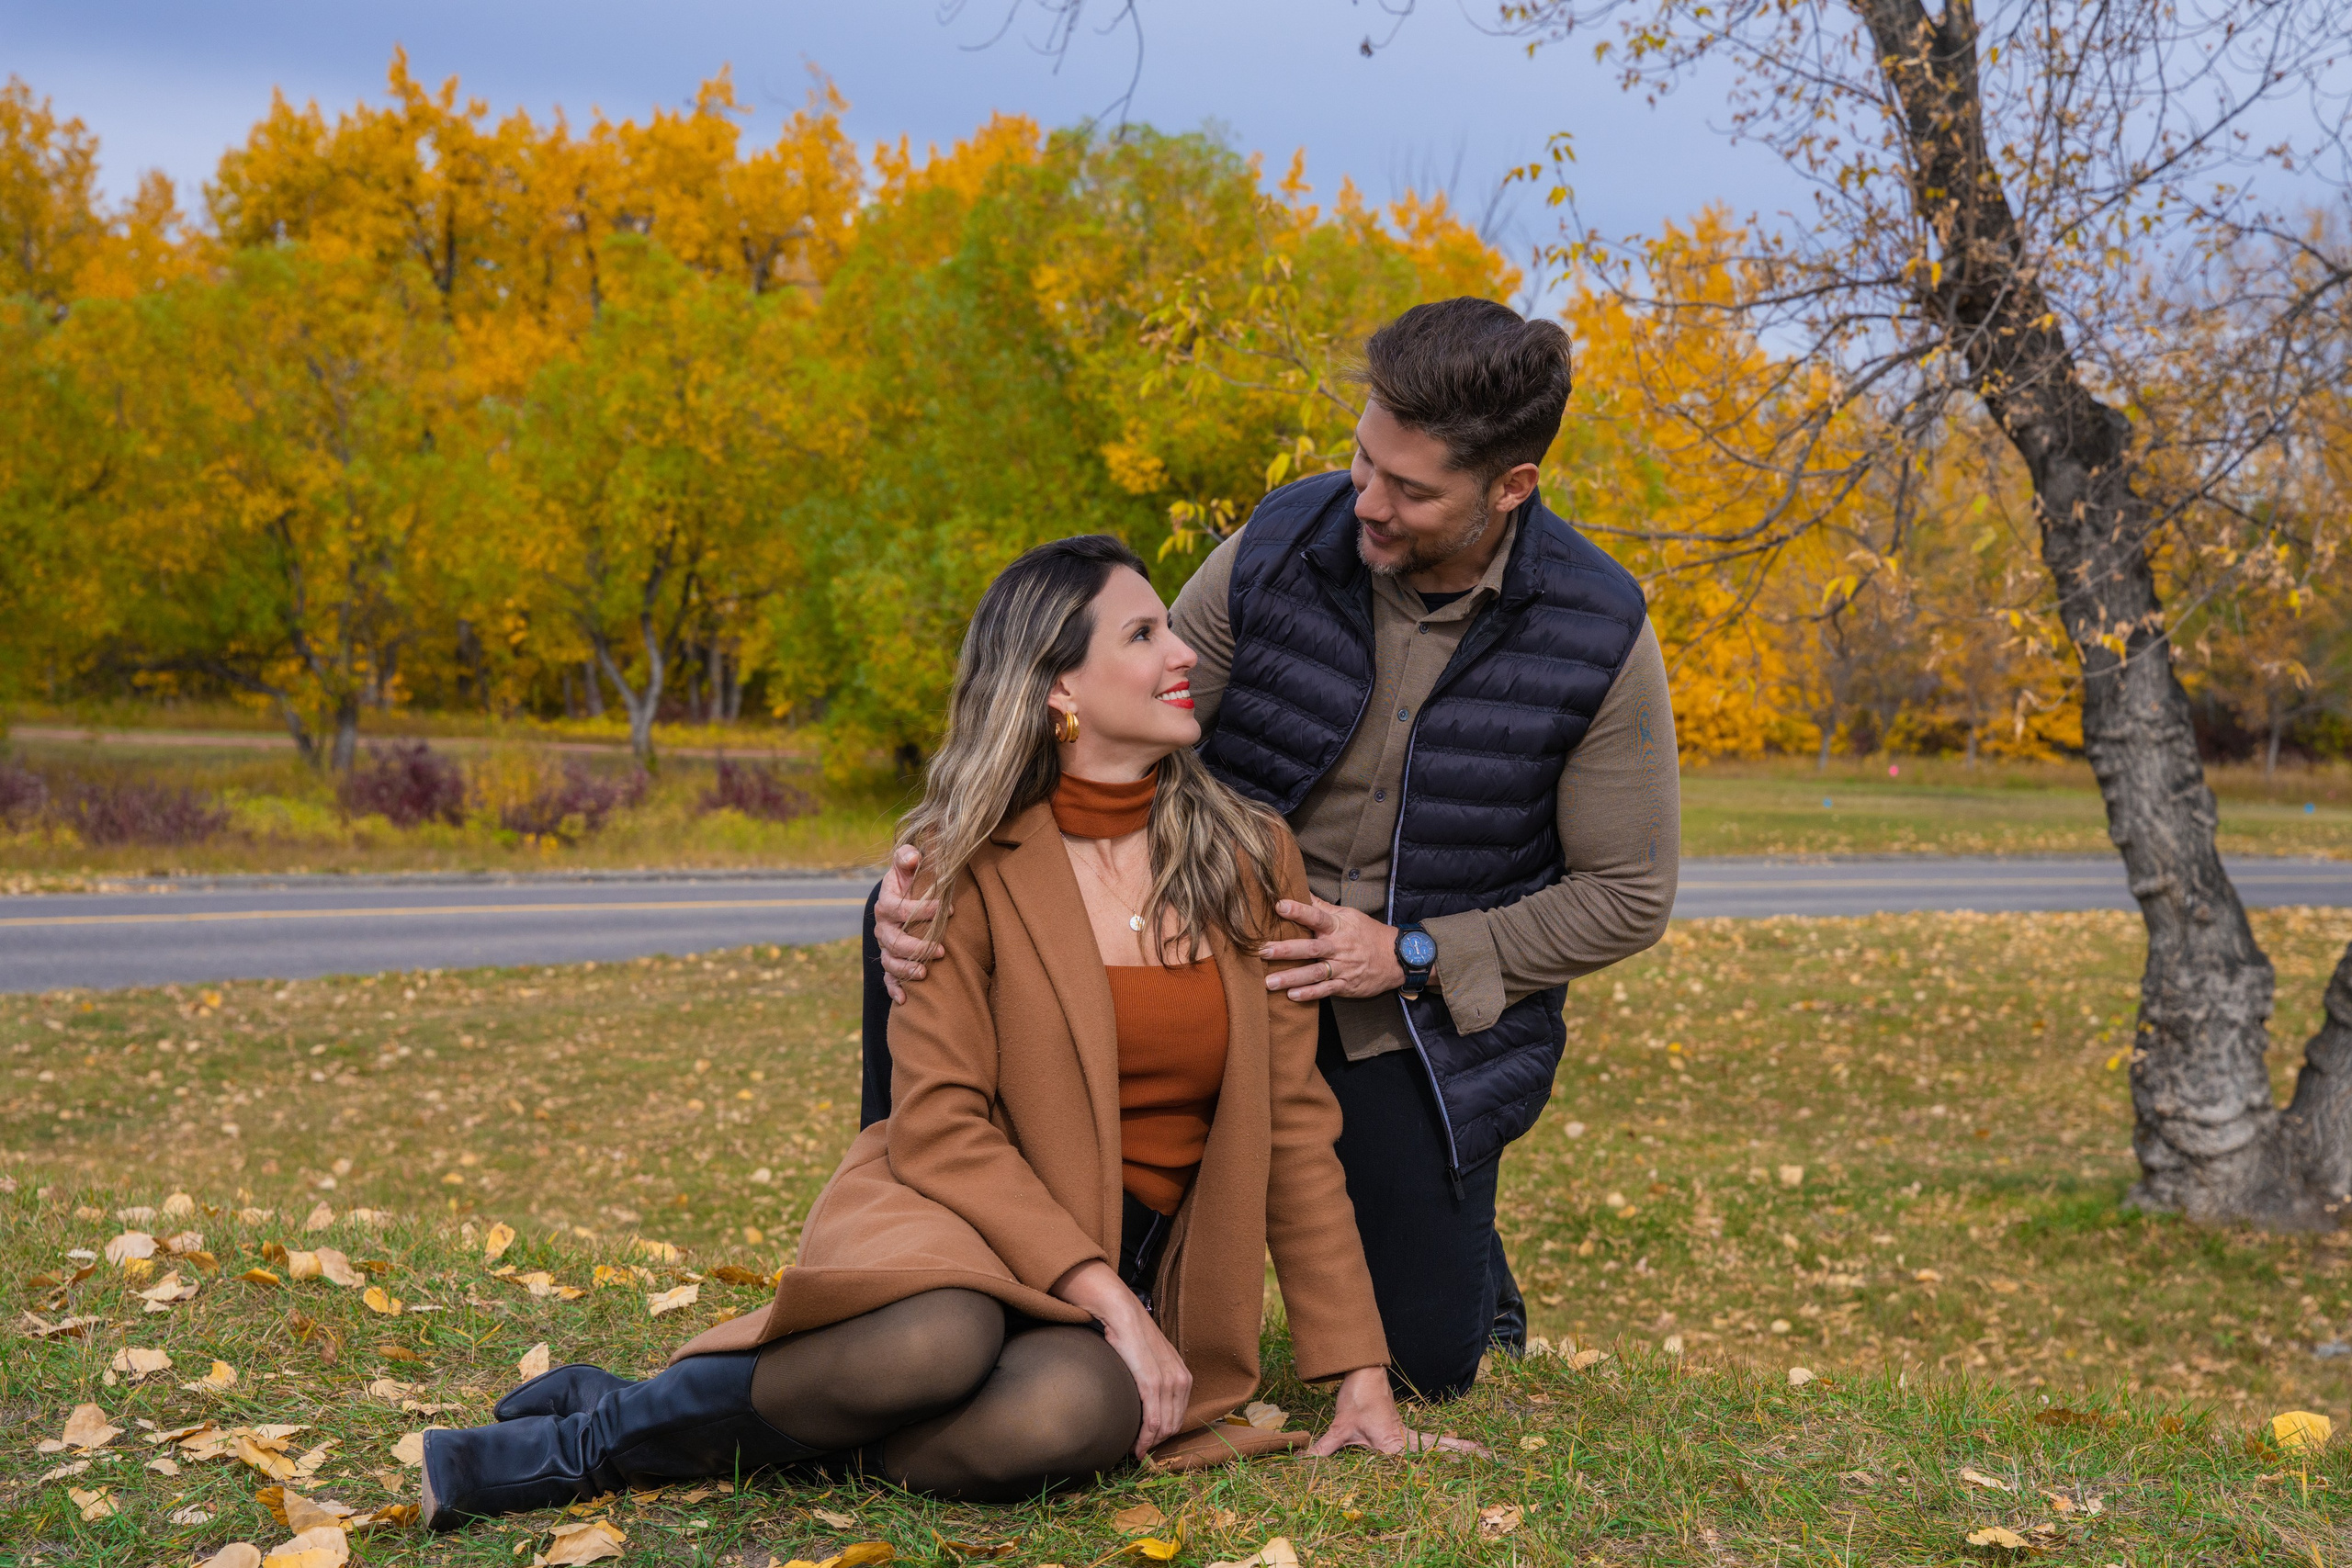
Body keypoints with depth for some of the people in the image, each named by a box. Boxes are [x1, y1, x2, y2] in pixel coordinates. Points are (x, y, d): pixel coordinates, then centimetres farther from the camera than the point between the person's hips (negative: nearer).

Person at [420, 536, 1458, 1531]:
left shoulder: (1251, 856, 4)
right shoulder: (967, 864, -5)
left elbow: (1292, 1121, 6)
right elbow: (941, 1123, -10)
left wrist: (1360, 1373, 0)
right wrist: (1107, 1300, -21)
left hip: (1136, 1264, 3)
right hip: (963, 1213, -3)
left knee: (1077, 1413, -34)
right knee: (939, 1343, -40)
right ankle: (605, 1419, -14)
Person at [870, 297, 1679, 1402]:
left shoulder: (1599, 638, -15)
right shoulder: (1277, 551, -13)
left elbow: (1627, 898, -7)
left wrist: (1410, 957, -18)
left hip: (1428, 1022, -1)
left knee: (1426, 1365, -1)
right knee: (927, 925, -20)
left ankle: (1452, 1232, 37)